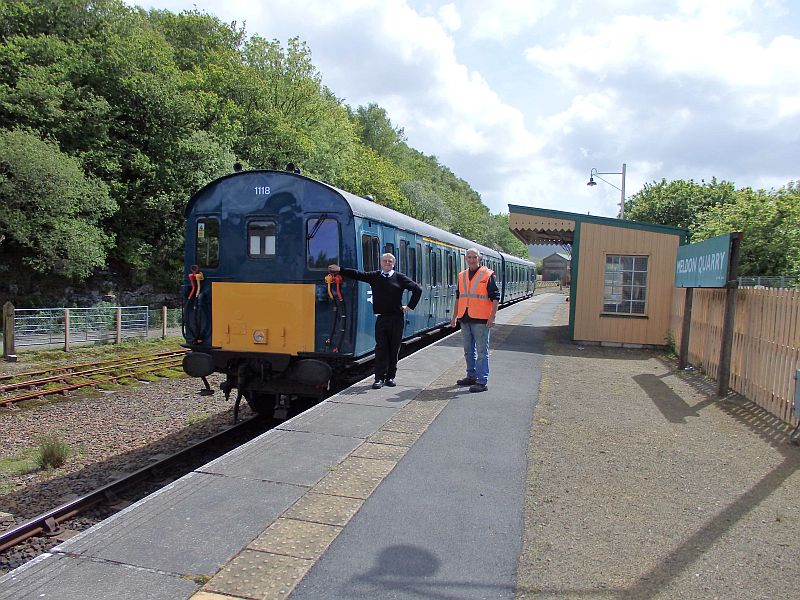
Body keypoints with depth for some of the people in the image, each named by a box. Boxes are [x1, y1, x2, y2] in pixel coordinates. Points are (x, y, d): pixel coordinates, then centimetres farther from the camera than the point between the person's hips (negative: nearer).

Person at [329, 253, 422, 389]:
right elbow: (357, 274, 8)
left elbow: (417, 289, 3)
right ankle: (380, 378, 1)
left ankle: (390, 376, 15)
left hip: (397, 318, 0)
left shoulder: (399, 277, 3)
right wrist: (339, 270, 2)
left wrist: (410, 306, 0)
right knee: (381, 348, -2)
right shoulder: (374, 276, 8)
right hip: (381, 318, 1)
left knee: (394, 348, 5)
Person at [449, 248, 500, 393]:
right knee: (468, 350, 15)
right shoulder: (462, 276, 13)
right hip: (465, 319, 6)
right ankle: (471, 376, 28)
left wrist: (492, 317, -15)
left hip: (480, 319, -6)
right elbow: (458, 297, 20)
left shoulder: (488, 275, -4)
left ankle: (482, 382, 0)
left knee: (481, 351, -4)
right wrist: (454, 316, 17)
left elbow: (495, 297, -7)